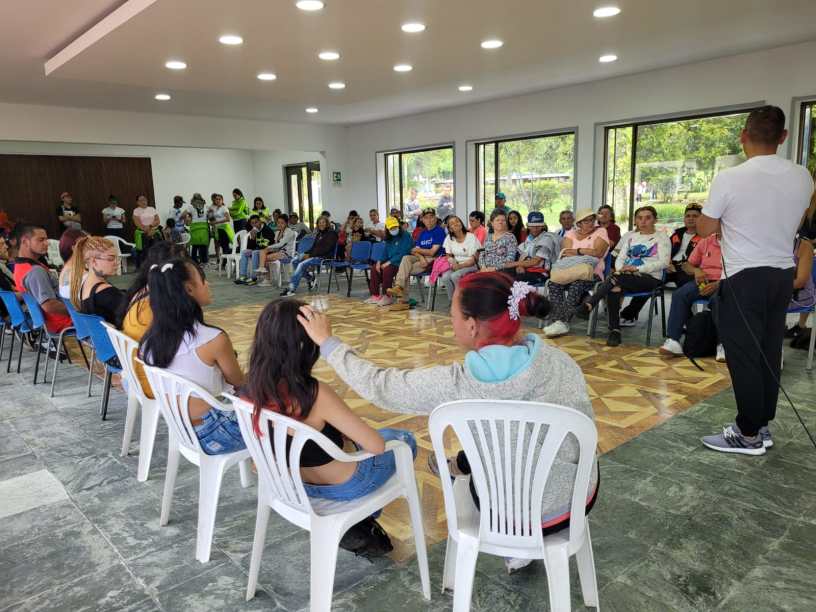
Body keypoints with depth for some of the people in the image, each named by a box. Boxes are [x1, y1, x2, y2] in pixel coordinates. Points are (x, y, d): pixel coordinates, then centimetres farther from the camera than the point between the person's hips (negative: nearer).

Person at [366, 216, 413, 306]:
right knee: (374, 268, -6)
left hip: (401, 262, -8)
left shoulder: (405, 236, -12)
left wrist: (389, 262, -21)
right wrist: (379, 261, -3)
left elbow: (403, 254, -19)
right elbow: (386, 253, 18)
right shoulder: (389, 238, 14)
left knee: (387, 269, -31)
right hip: (390, 261, 9)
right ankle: (375, 295, -4)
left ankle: (387, 296, -19)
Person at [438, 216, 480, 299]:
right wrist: (453, 263, -13)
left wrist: (460, 266, -21)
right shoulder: (449, 238, 6)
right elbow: (448, 256, 10)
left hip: (470, 266, -4)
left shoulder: (471, 237, -7)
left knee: (455, 276, -32)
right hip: (456, 265, 4)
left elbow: (473, 260, -8)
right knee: (445, 277, -28)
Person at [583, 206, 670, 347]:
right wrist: (621, 269, -10)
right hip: (627, 277, 4)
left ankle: (589, 304, -39)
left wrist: (637, 268, -16)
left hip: (651, 278, -4)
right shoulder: (630, 236, 23)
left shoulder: (661, 237, 8)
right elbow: (620, 258, 14)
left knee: (616, 277, -33)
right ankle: (614, 331, -30)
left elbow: (664, 263, -6)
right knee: (614, 288, -32)